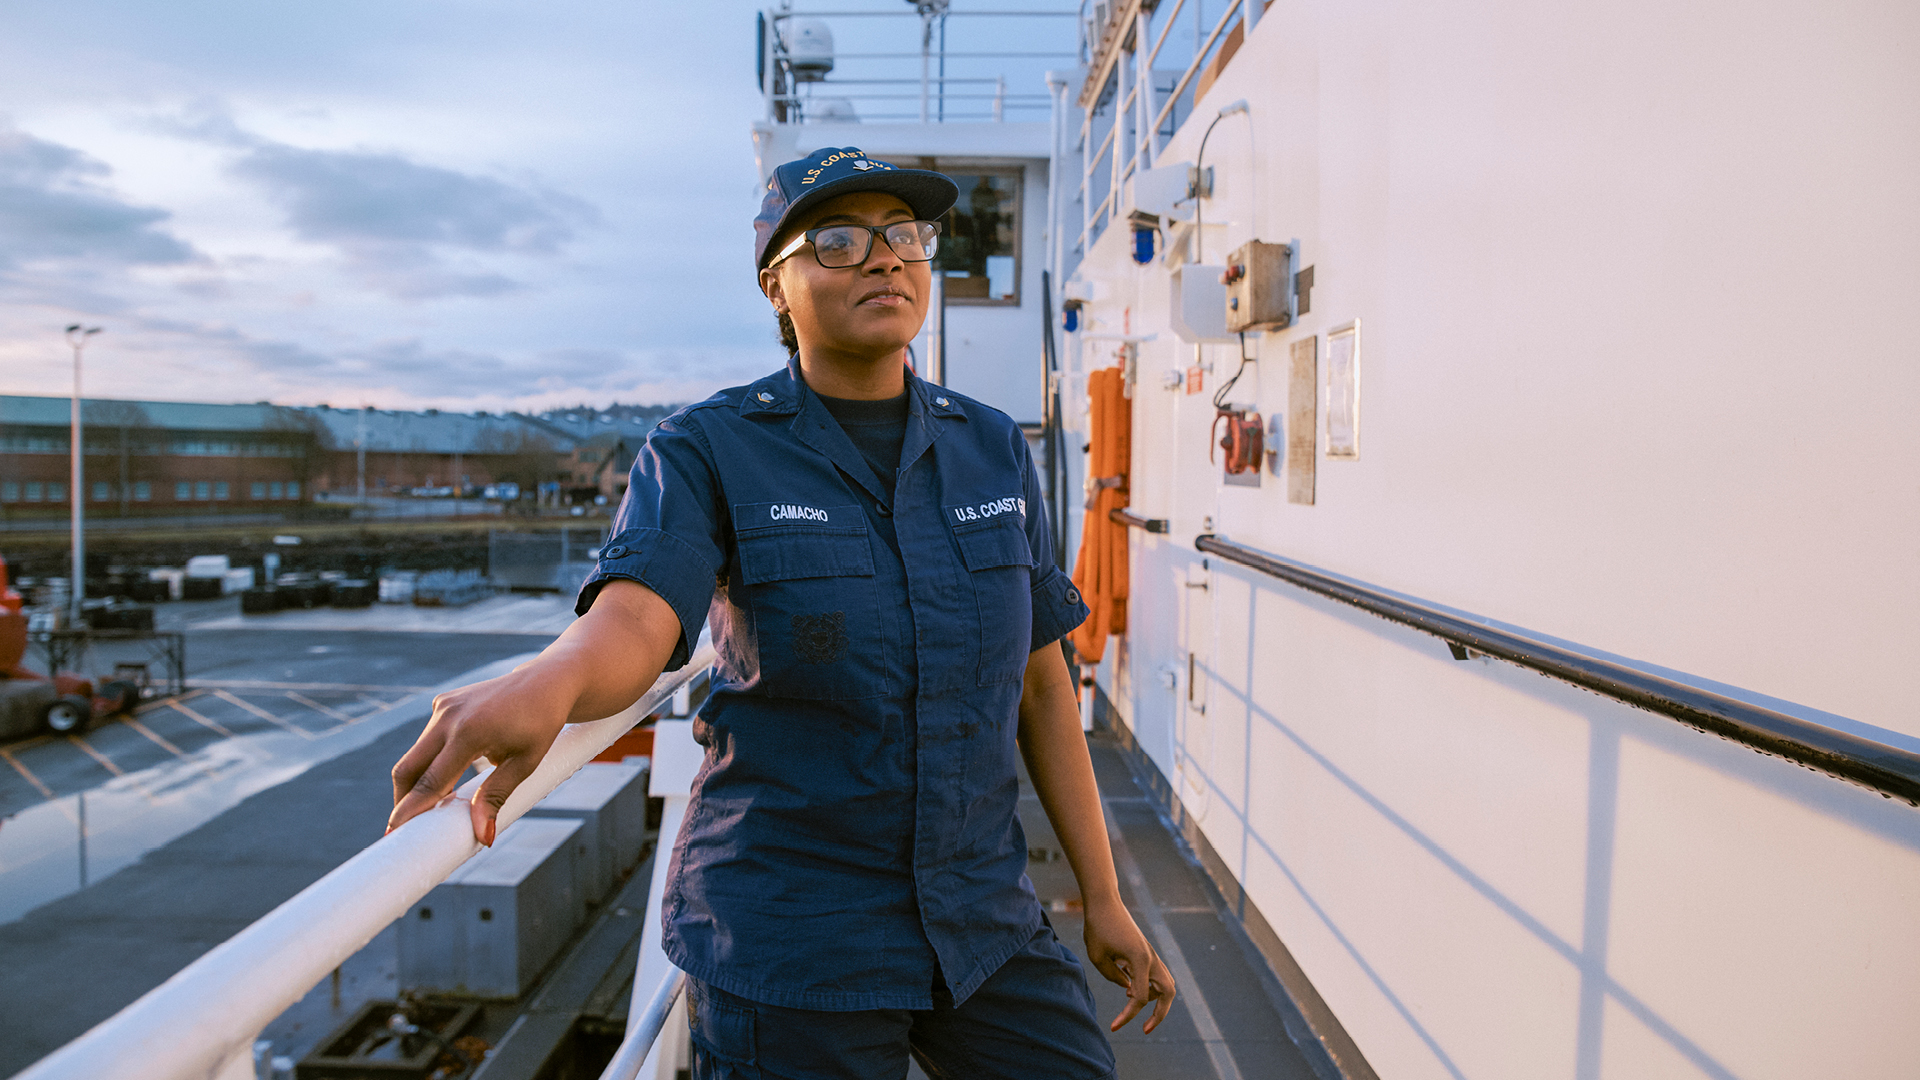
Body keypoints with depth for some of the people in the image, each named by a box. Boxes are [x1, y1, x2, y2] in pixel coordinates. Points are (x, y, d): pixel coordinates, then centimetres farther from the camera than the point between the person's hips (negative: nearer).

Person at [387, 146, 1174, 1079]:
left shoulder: (993, 451, 3)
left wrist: (1101, 896, 6)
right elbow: (633, 620, -27)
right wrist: (543, 686, -50)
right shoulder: (708, 452, -9)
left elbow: (1040, 680, 5)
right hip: (790, 942, -3)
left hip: (982, 920, 4)